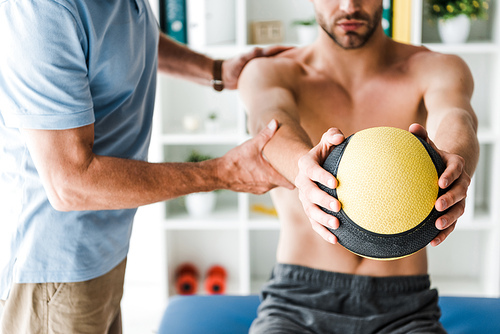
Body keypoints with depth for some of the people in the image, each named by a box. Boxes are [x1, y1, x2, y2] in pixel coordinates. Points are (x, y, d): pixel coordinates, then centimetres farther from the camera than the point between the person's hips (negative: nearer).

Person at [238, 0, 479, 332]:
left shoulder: (437, 69, 3)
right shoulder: (267, 73, 1)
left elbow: (453, 119, -19)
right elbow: (272, 121, -21)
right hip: (298, 302, 0)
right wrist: (304, 166, -44)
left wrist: (453, 161, -43)